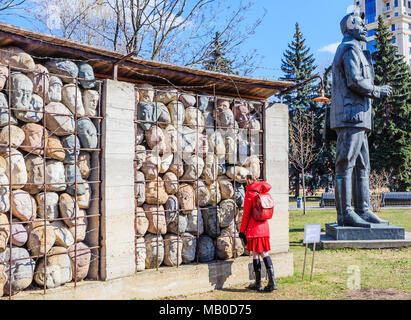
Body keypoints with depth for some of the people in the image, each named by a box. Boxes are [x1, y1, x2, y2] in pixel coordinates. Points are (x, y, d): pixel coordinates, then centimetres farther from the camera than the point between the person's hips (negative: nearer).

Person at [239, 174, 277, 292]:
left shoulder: (249, 194, -9)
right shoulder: (263, 193, 6)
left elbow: (246, 214, -9)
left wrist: (242, 230, -4)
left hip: (254, 229, -6)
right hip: (264, 227, 6)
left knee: (255, 254, 1)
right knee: (265, 253, 9)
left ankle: (258, 284, 6)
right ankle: (272, 282, 0)